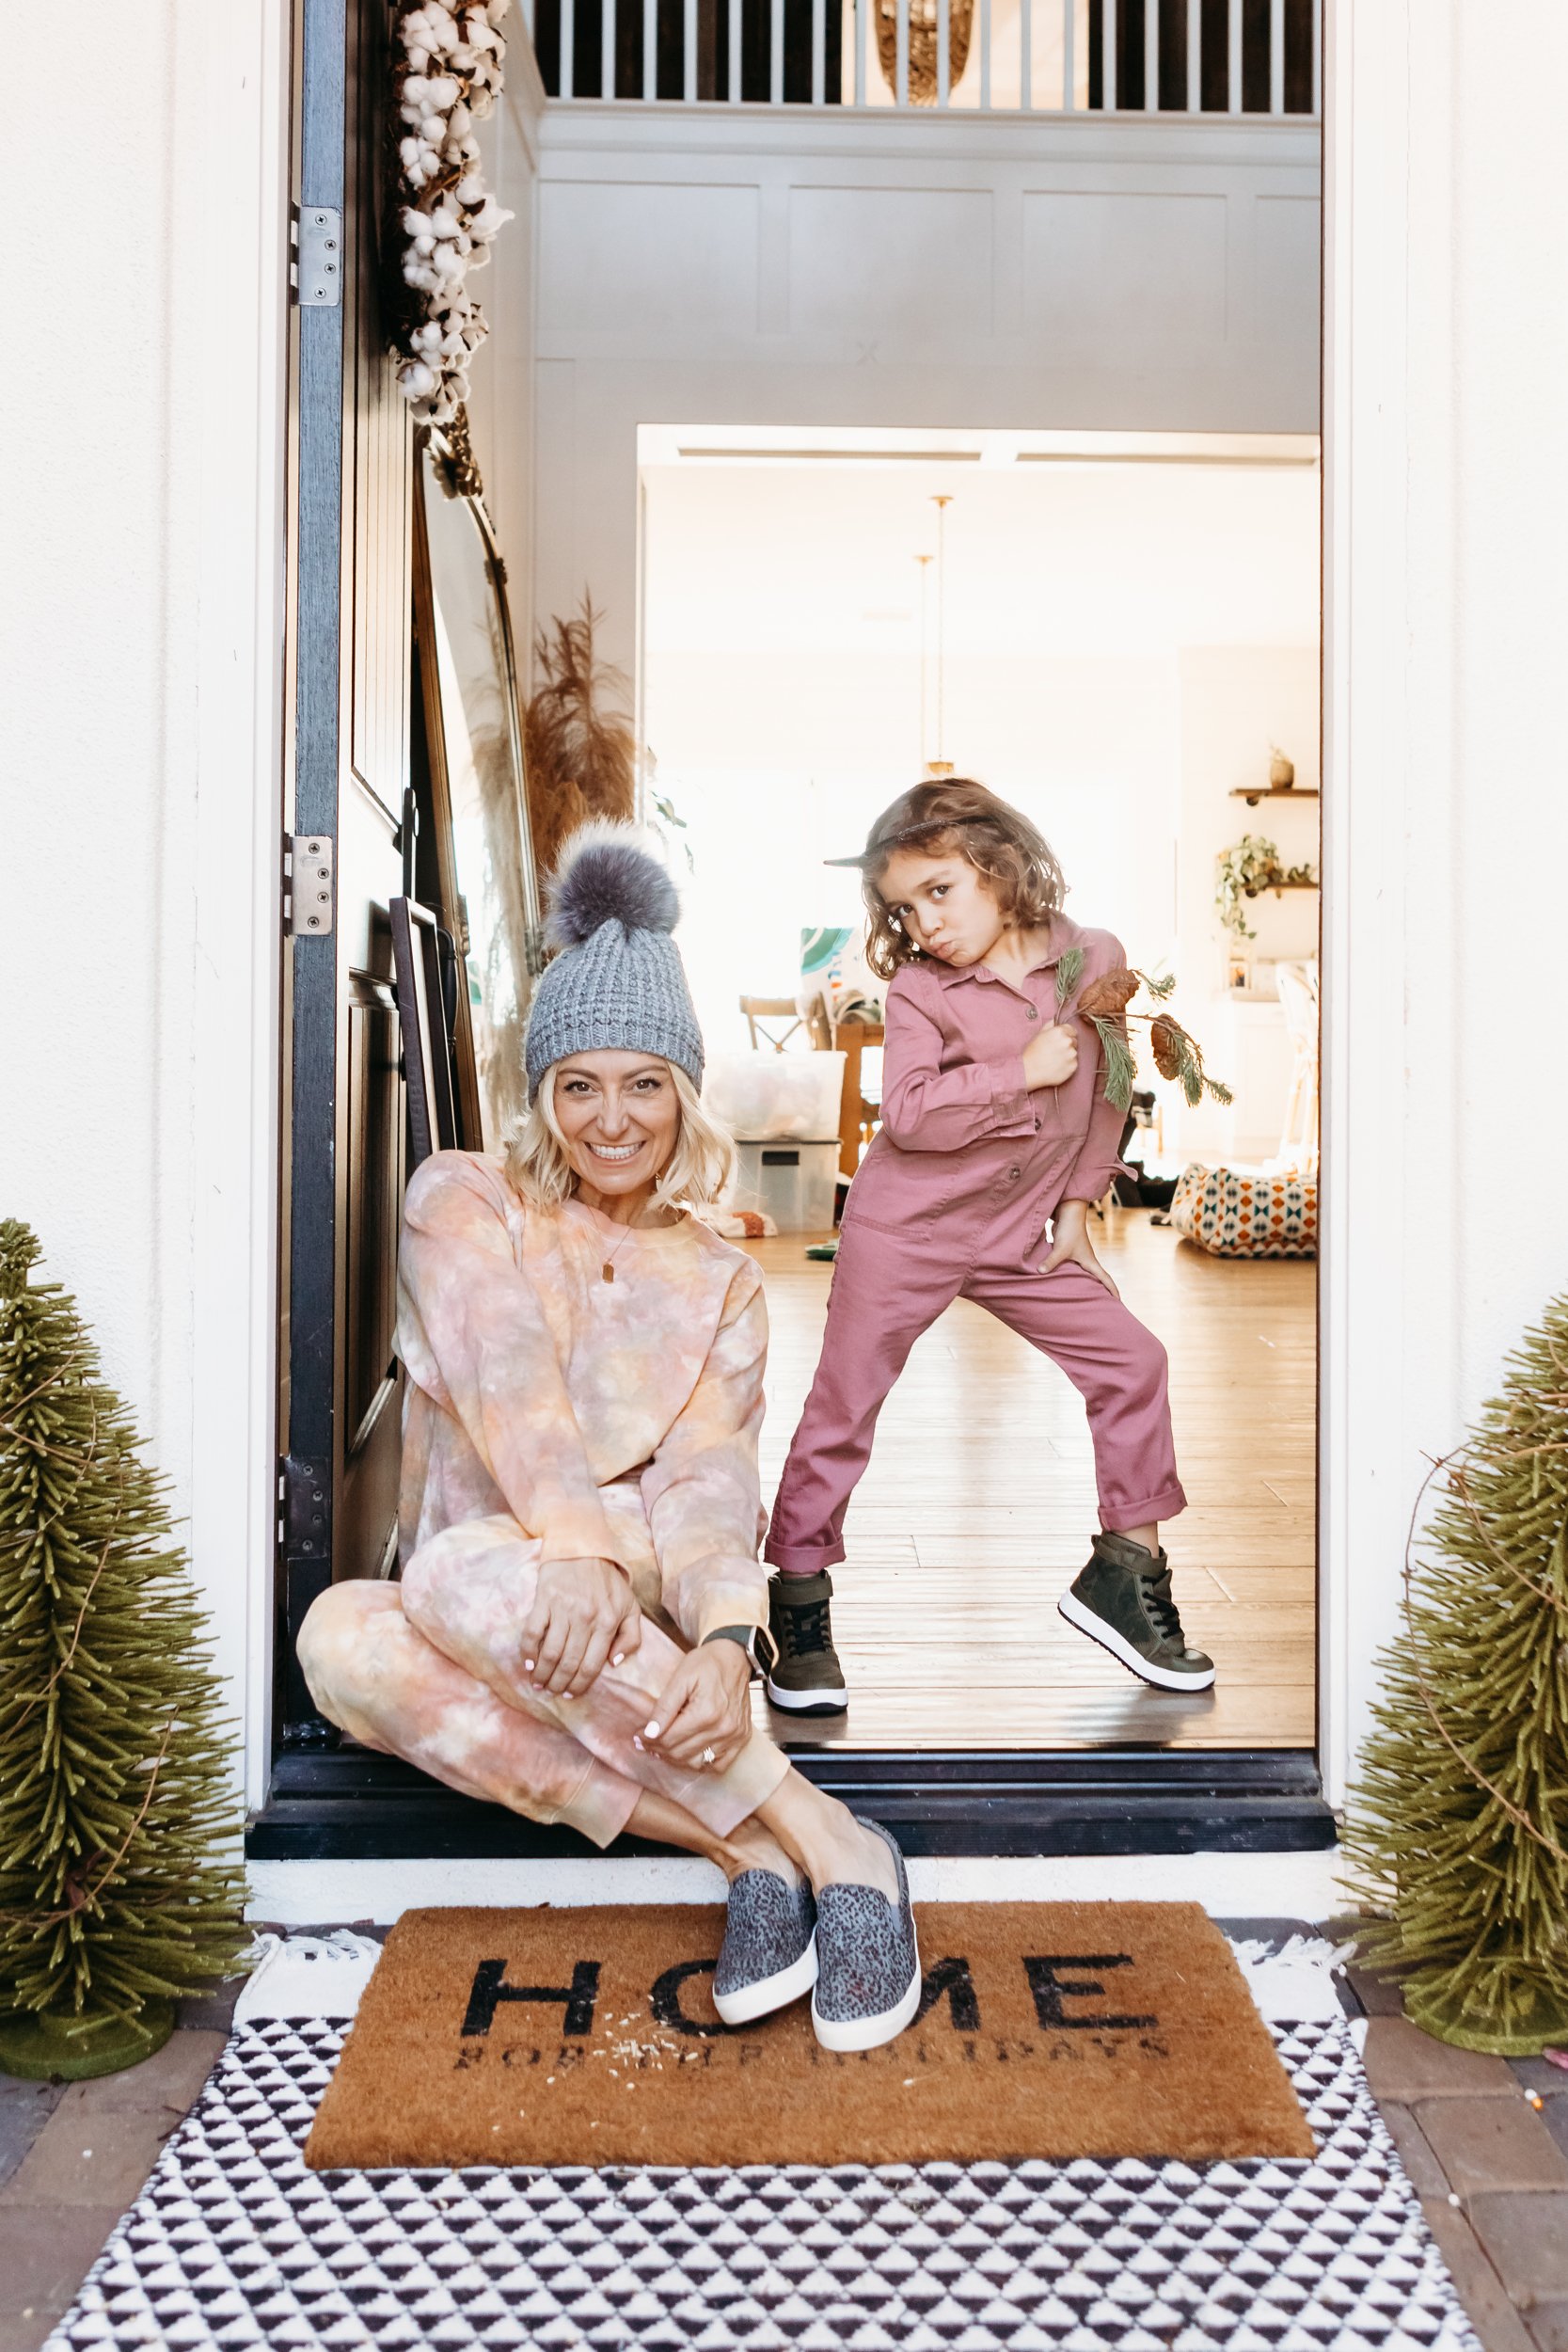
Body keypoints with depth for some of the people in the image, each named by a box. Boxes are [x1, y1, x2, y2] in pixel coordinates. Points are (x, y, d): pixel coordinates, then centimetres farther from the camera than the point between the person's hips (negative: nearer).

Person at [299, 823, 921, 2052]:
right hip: (488, 1564, 1)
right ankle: (754, 1847, -30)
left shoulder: (718, 1283, 10)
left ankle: (813, 1844, -29)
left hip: (635, 1609, -1)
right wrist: (575, 1545, -32)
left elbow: (709, 1482, -6)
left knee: (466, 1572, -35)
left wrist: (727, 1637, -29)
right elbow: (505, 1375, -14)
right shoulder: (464, 1200, 6)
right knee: (341, 1639, -34)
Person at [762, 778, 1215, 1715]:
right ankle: (800, 1596, 14)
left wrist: (1077, 1203, 8)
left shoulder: (1096, 959, -2)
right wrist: (1023, 1072, -22)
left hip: (1022, 1233, 4)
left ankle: (1127, 1565, 17)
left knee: (1132, 1361, 1)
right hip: (904, 1228, -3)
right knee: (844, 1402, -1)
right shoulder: (919, 989, -11)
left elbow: (1107, 1090, 10)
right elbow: (906, 1114, -24)